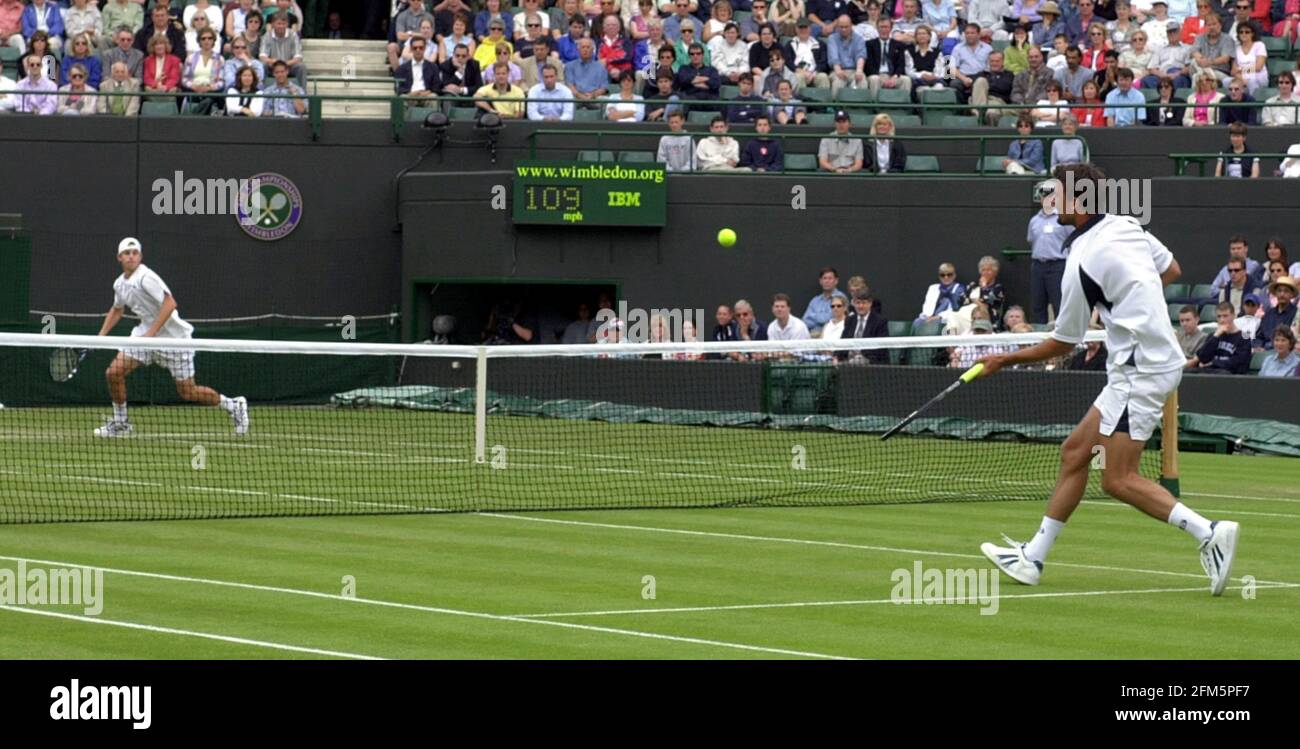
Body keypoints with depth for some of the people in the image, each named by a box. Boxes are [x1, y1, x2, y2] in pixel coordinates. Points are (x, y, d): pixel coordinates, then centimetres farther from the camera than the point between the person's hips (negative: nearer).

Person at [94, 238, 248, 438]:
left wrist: (151, 333, -32)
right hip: (145, 333, 7)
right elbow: (116, 310, 26)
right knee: (114, 372, -7)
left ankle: (232, 405, 20)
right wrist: (101, 335, 15)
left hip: (174, 337, -7)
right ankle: (120, 422, 10)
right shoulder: (119, 284, 6)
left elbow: (169, 303, -30)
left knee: (187, 392, -2)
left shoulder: (146, 277, -20)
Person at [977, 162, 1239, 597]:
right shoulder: (1126, 227, 6)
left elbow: (1063, 344, -6)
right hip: (1137, 369, 10)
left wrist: (1005, 361, 6)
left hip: (1141, 370, -10)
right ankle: (1032, 558, 17)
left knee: (1118, 480, -13)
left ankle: (1208, 533, -19)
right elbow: (1171, 270, 23)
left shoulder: (1082, 262, -16)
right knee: (1075, 452, 12)